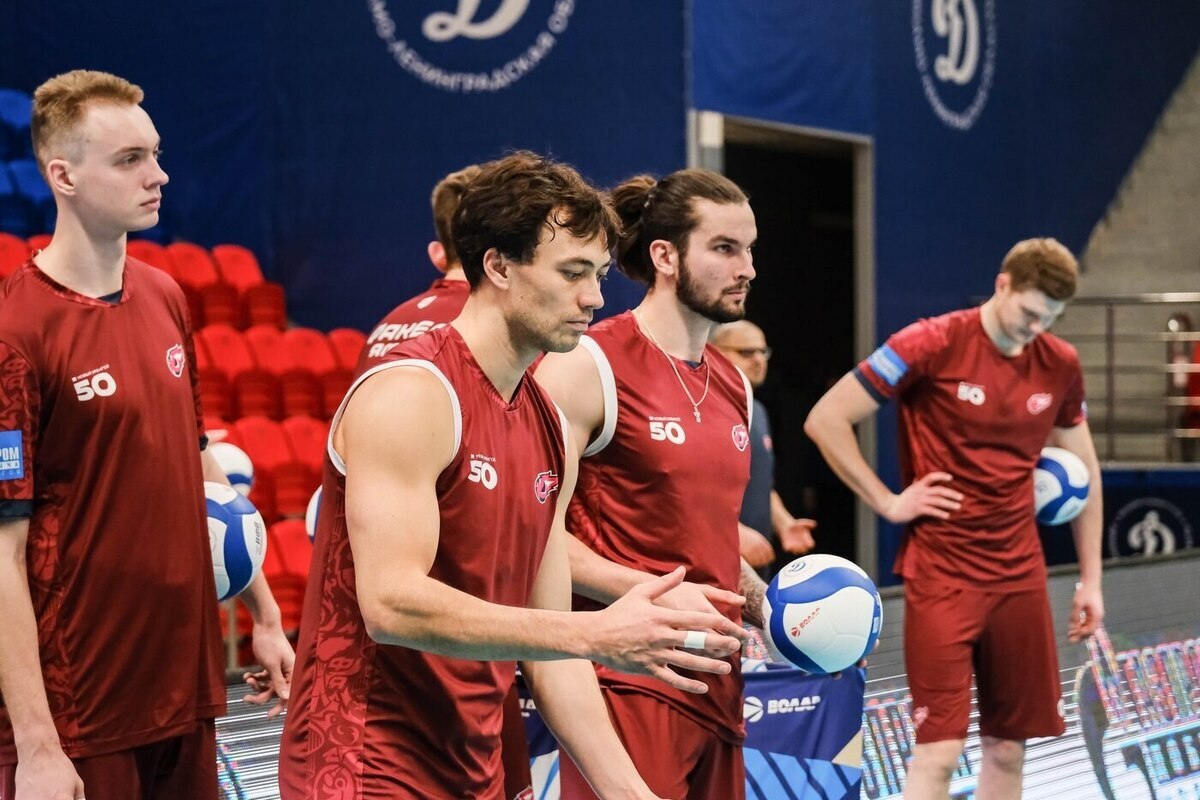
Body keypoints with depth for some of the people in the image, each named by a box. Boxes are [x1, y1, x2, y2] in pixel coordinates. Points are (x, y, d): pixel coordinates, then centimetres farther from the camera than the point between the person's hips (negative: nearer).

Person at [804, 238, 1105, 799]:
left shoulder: (1059, 365, 5)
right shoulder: (932, 346, -11)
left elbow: (1083, 468, 18)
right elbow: (825, 420, -9)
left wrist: (1090, 578, 15)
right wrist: (888, 503, -9)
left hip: (1020, 574, 5)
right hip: (942, 573, -5)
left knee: (1008, 747, 9)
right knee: (939, 748, -9)